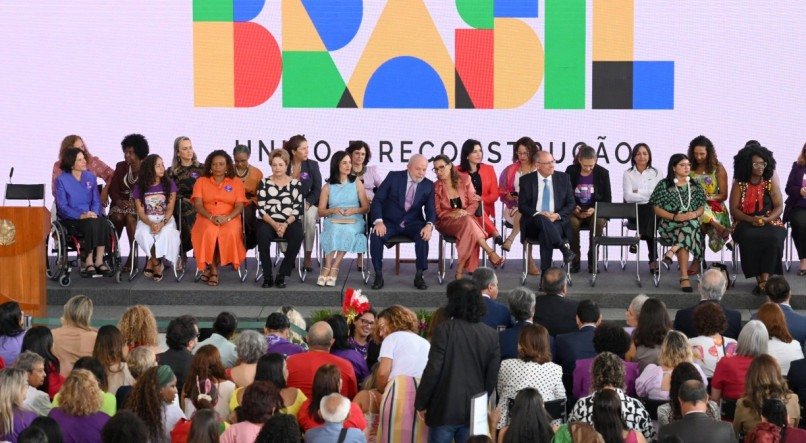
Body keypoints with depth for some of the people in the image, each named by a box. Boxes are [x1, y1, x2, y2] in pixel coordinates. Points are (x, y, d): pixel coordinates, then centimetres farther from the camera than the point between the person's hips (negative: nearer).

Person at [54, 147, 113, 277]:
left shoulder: (90, 177, 12)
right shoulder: (61, 180, -3)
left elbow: (96, 201, 11)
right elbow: (62, 207, -8)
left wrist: (94, 213, -12)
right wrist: (81, 215, -22)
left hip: (91, 215, 4)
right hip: (71, 219, -4)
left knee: (103, 223, -30)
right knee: (92, 224, -34)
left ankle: (99, 260, -27)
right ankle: (88, 262, -25)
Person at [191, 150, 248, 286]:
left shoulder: (236, 183, 13)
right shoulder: (201, 182, 13)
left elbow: (239, 206, 2)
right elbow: (198, 205, 2)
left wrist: (227, 218, -18)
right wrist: (211, 217, -18)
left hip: (229, 219, 0)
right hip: (207, 218, 0)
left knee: (231, 233, -36)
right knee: (209, 232, -37)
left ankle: (211, 267, -18)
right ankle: (213, 270, -22)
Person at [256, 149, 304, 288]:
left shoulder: (296, 184, 9)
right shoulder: (264, 183, 9)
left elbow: (297, 209, 2)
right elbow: (261, 209, 1)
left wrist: (286, 224, -15)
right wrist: (274, 224, -15)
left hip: (289, 222, 0)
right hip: (269, 221, 0)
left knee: (297, 235, -33)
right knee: (263, 233, -35)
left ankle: (282, 276, -23)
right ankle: (267, 276, -26)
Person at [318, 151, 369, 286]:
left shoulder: (357, 184, 11)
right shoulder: (328, 187, 11)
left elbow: (366, 208, 10)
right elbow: (320, 211, 10)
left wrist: (354, 210, -10)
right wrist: (333, 210, -10)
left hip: (354, 222, 0)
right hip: (333, 222, 0)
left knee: (347, 231, -36)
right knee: (334, 231, -37)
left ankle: (331, 270, -33)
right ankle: (328, 268, -35)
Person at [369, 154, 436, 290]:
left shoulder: (428, 185, 4)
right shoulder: (393, 177, -2)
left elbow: (430, 210, 0)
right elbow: (377, 200, -5)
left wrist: (429, 225, -24)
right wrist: (378, 221, -22)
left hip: (412, 223, 1)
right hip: (390, 222, -1)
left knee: (424, 236, -31)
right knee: (376, 236, -31)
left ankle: (419, 276, -21)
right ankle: (378, 275, -17)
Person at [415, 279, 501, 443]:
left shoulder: (445, 329, -11)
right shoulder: (491, 335, 1)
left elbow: (432, 370, -12)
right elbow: (492, 376, 4)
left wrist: (421, 404, -2)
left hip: (445, 410, -3)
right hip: (474, 411, 4)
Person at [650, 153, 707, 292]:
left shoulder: (694, 186, 17)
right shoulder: (664, 185, 6)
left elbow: (702, 208, 15)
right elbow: (657, 209, 1)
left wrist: (694, 214, -9)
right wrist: (674, 216, -14)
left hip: (691, 222, 3)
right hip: (669, 224, -3)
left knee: (692, 224, -36)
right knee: (686, 238, -35)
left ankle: (671, 252, -37)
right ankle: (684, 278, -41)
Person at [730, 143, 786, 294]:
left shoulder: (770, 183, 7)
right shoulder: (739, 184, 4)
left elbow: (779, 207, 2)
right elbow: (734, 210, -1)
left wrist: (766, 219, -17)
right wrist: (751, 219, -17)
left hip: (770, 223, 1)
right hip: (745, 224, -1)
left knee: (773, 237, -34)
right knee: (748, 237, -35)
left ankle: (765, 278, -35)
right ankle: (759, 279, -29)